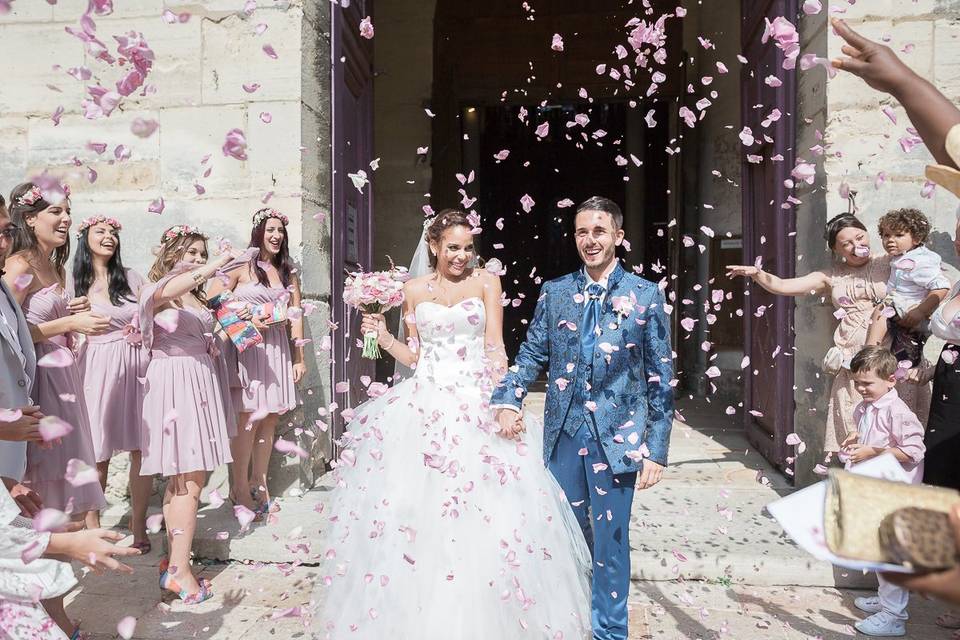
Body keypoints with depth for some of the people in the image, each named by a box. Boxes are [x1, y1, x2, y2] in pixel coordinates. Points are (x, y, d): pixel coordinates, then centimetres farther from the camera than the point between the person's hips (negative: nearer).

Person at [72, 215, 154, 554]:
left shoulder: (132, 278, 8)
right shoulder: (76, 284, 5)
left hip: (138, 365, 1)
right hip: (99, 370, -1)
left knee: (143, 448, 0)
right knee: (99, 453, 1)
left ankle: (139, 526, 13)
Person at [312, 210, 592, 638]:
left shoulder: (486, 282, 2)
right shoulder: (414, 290, 9)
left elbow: (495, 349, -3)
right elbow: (414, 356, 12)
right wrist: (382, 336, -3)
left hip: (475, 404, -2)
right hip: (424, 405, 2)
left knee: (482, 512, -4)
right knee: (415, 505, 3)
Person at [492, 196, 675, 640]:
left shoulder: (645, 296, -2)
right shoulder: (555, 293, 5)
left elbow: (661, 378, -2)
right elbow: (531, 355, 5)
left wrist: (656, 450, -5)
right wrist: (508, 400, -14)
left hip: (617, 436, -2)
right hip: (564, 433, 3)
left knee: (610, 540, 8)